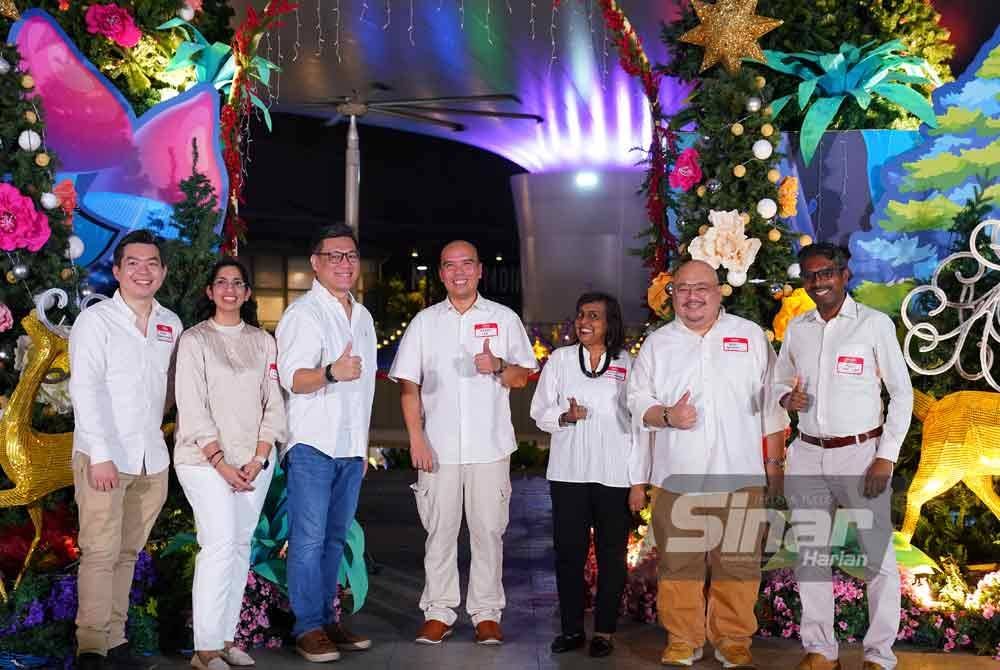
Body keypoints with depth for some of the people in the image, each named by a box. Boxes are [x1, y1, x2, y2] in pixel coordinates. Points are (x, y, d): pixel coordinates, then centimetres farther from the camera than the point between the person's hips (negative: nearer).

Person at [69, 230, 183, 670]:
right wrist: (101, 454, -17)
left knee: (128, 553, 10)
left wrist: (150, 432, 10)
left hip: (152, 459, 5)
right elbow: (85, 389, -11)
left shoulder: (171, 324, 10)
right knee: (100, 552, -5)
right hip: (103, 457, -4)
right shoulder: (95, 321, -4)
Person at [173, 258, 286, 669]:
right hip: (206, 460, -4)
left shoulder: (263, 342, 11)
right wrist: (221, 463, -12)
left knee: (241, 546, 5)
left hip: (255, 462, 4)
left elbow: (274, 404, 7)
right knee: (220, 545, -13)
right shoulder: (194, 340, 0)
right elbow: (192, 408, -6)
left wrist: (258, 458, -4)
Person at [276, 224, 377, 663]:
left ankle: (327, 620, 19)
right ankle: (308, 628, 2)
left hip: (350, 447, 7)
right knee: (309, 540, -6)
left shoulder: (363, 317, 16)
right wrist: (331, 372, -37)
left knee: (335, 539, 11)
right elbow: (291, 378, -16)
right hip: (312, 444, -7)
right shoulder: (303, 313, -6)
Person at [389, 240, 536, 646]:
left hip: (490, 445, 0)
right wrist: (416, 438, -4)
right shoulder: (424, 322, 8)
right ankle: (438, 613, 17)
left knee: (488, 531, 4)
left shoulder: (504, 319, 7)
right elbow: (408, 384, 5)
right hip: (438, 446, 1)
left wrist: (498, 367, -15)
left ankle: (486, 614, 15)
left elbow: (522, 378, 7)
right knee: (439, 531, 5)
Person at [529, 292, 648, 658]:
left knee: (611, 555, 5)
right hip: (569, 473, 1)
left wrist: (639, 482, -3)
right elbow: (540, 412, 9)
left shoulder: (628, 364, 1)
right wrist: (565, 417, -14)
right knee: (569, 552, 4)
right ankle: (572, 628, 18)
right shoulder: (560, 359, 7)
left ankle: (604, 631, 19)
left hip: (615, 476, -1)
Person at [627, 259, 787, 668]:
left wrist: (775, 461, 7)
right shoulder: (657, 343, 8)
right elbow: (637, 401, 7)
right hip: (677, 476, 1)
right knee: (678, 562, 4)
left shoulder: (751, 336, 7)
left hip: (739, 475, 0)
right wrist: (666, 416, -13)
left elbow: (771, 404, 9)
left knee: (737, 563, 3)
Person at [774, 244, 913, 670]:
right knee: (809, 556, 9)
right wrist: (787, 398, -5)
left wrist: (886, 457, -9)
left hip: (860, 454, -4)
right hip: (807, 456, 4)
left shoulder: (875, 324, -4)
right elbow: (780, 381, 20)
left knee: (878, 558, -1)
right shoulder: (796, 328, 9)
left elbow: (902, 392, -2)